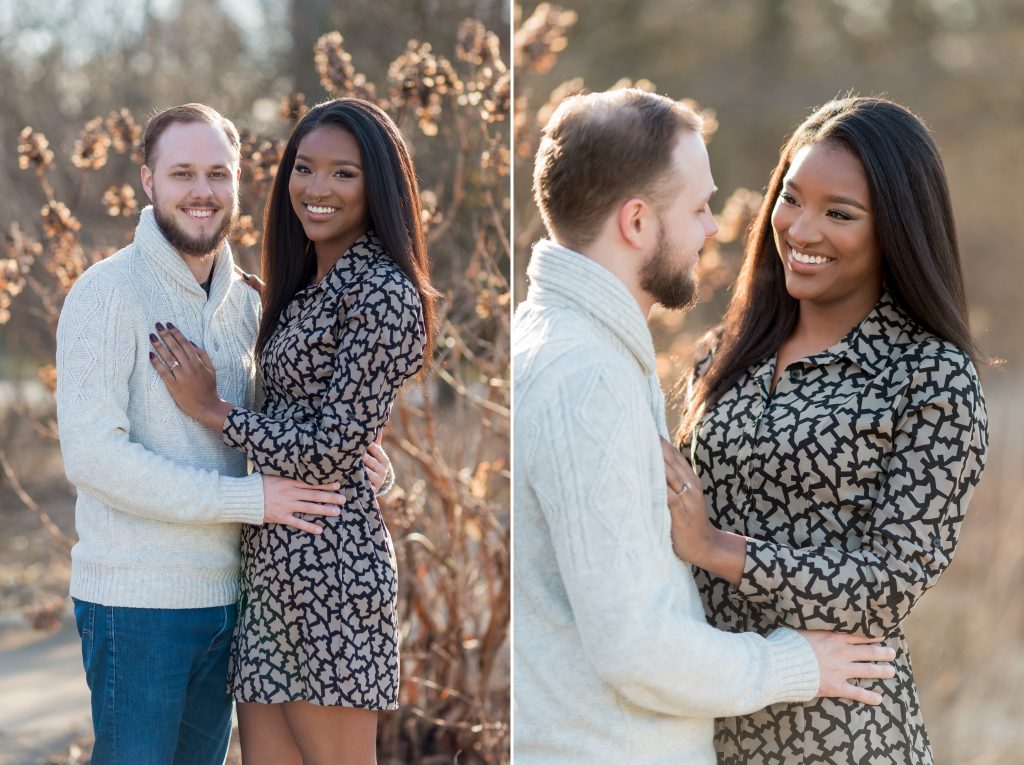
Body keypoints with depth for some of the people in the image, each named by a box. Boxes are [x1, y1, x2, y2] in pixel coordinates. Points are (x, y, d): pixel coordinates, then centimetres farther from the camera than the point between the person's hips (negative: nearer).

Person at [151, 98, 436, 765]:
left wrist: (212, 409, -8)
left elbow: (330, 451, -16)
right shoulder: (308, 286, 16)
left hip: (327, 564, -9)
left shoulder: (383, 294, -12)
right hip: (272, 559, 9)